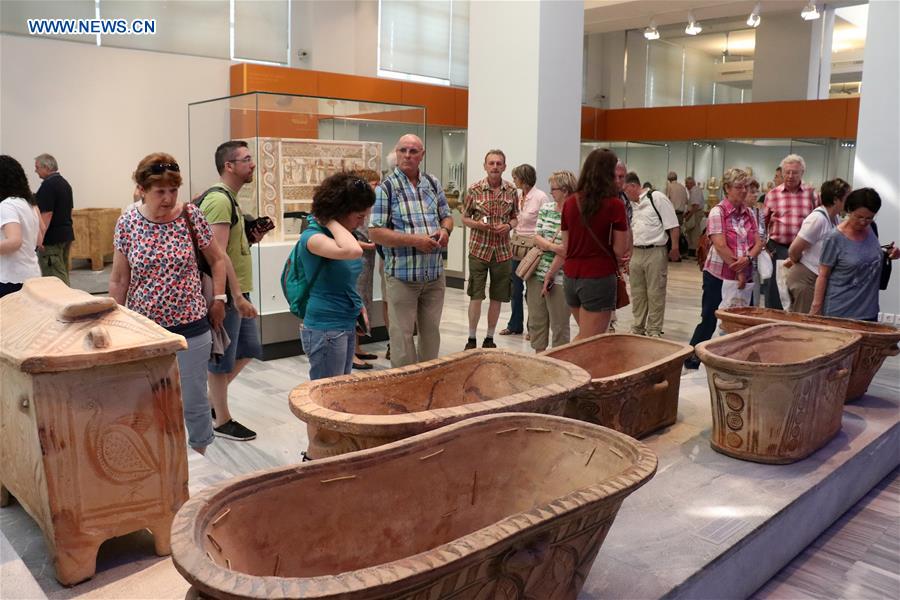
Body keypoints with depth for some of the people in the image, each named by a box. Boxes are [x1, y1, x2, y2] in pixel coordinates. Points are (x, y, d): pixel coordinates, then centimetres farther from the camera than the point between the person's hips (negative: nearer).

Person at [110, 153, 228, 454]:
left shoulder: (191, 216, -6)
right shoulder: (127, 223, -3)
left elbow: (217, 259, 6)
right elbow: (119, 279, 3)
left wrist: (218, 299, 0)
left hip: (190, 327, -1)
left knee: (194, 402, 8)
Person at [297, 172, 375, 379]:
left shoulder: (338, 234, 8)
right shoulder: (312, 236, -18)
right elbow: (352, 251, -39)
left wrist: (357, 305, 8)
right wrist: (331, 221, -23)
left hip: (347, 325, 9)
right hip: (325, 330, -9)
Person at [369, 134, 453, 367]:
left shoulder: (433, 183, 9)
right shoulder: (386, 187, -7)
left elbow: (446, 216, 19)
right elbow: (375, 232, -12)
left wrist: (445, 230, -5)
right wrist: (414, 240, -20)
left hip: (434, 274, 5)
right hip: (402, 275, -5)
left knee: (431, 331, 15)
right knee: (402, 335, 3)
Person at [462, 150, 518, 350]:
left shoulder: (511, 191, 3)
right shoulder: (474, 189, -4)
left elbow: (515, 218, 13)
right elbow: (465, 218, 4)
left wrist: (509, 226, -9)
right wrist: (477, 224, -17)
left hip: (503, 251, 2)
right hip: (479, 249, -2)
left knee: (497, 297, 8)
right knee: (475, 296, 0)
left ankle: (489, 339, 21)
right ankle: (471, 339, 13)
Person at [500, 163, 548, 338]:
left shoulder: (541, 198, -12)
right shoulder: (517, 197, 7)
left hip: (532, 247, -6)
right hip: (516, 247, 7)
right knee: (515, 288, 12)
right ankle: (514, 325, 25)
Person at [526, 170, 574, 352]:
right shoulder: (545, 208, 9)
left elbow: (565, 250, -14)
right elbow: (536, 238, 4)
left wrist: (549, 276, -12)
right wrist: (553, 246, -16)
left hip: (558, 278, -6)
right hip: (537, 273, 6)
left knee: (559, 326, 4)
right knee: (536, 321, 14)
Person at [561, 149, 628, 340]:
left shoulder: (570, 202, 3)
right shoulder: (614, 205, -11)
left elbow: (565, 247, 8)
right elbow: (620, 250, -6)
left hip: (571, 277, 6)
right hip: (599, 279, -5)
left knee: (584, 336, 26)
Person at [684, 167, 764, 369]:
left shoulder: (749, 213, 9)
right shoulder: (718, 212, -9)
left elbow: (758, 243, 5)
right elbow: (720, 246, -17)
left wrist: (748, 258, -16)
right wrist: (738, 270, -16)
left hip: (743, 276, 6)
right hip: (718, 276, -6)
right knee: (709, 320, 1)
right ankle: (691, 360, 14)